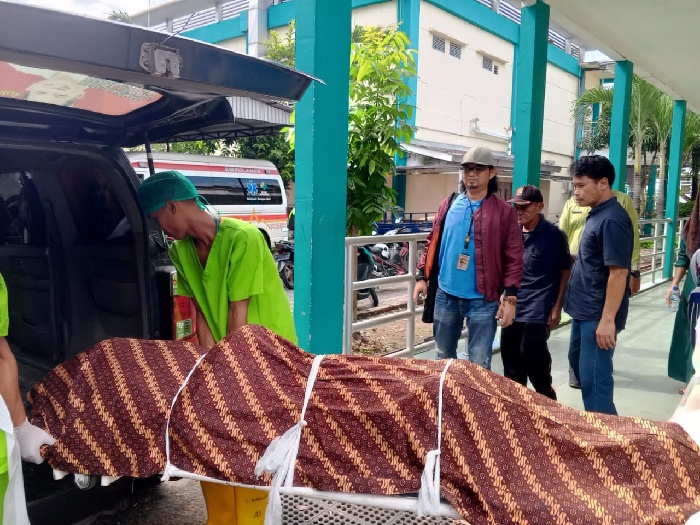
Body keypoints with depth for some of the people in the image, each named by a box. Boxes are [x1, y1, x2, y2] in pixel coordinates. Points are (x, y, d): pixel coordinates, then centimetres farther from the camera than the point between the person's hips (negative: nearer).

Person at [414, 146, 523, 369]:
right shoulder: (448, 204, 6)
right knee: (444, 357, 17)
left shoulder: (504, 211, -5)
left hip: (482, 299, -3)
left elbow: (513, 258, -6)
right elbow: (432, 243, 11)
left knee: (479, 364, 4)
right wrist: (422, 276, 6)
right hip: (445, 295, 4)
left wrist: (510, 296, -10)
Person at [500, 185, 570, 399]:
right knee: (510, 356, 11)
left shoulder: (554, 235, -8)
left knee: (533, 358, -4)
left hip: (538, 310, -5)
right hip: (513, 306, 6)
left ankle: (547, 399, 21)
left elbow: (566, 272, -4)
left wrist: (557, 307, -9)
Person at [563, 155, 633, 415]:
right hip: (584, 311, 11)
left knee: (594, 379, -4)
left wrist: (608, 319, -24)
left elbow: (618, 272, -23)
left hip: (599, 315, -11)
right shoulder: (597, 215, 10)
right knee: (578, 363, 23)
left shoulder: (613, 219, -19)